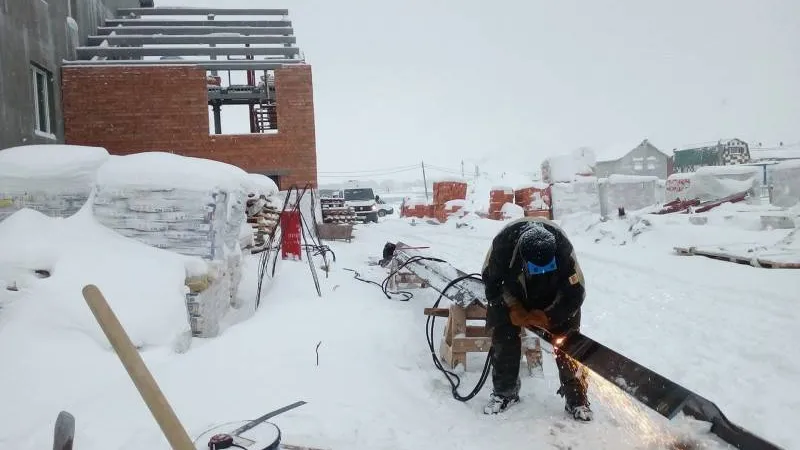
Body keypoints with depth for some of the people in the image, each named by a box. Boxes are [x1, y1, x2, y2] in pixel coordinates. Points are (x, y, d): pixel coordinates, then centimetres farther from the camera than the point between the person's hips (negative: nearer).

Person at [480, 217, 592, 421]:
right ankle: (504, 392, 11)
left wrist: (547, 316, -22)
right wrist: (514, 309, -18)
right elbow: (491, 280, -17)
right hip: (511, 293, 0)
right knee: (503, 336, -6)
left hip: (554, 295, 0)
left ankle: (576, 396, 5)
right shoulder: (503, 244, -37)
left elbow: (575, 291, -23)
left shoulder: (563, 248, -37)